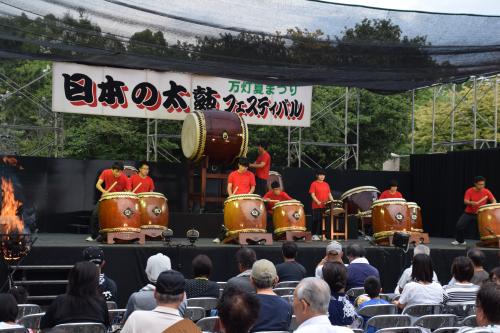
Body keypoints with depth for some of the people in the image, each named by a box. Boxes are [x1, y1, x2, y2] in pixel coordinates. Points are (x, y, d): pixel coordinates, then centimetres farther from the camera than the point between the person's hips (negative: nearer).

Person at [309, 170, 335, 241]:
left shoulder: (326, 184, 15)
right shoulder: (314, 184, 0)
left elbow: (329, 194, 17)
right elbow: (312, 194, -7)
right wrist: (317, 202, -21)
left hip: (325, 206, 5)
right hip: (317, 206, -5)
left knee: (325, 221, 4)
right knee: (317, 220, -4)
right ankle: (314, 235, 3)